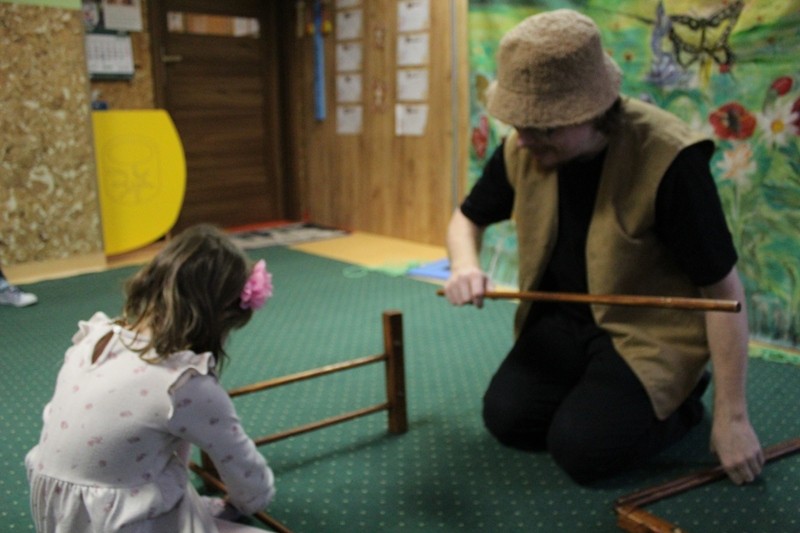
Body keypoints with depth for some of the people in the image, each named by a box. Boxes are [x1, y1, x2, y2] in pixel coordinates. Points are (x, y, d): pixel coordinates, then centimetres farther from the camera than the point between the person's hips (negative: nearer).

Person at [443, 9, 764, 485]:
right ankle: (595, 383, 18)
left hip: (652, 331, -5)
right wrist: (464, 265, -18)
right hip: (564, 318, 6)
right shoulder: (521, 150, -11)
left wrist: (732, 415, -17)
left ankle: (680, 398, 9)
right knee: (507, 418, -8)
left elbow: (723, 290, -21)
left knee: (581, 446, -19)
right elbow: (468, 217, 8)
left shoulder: (669, 159, -29)